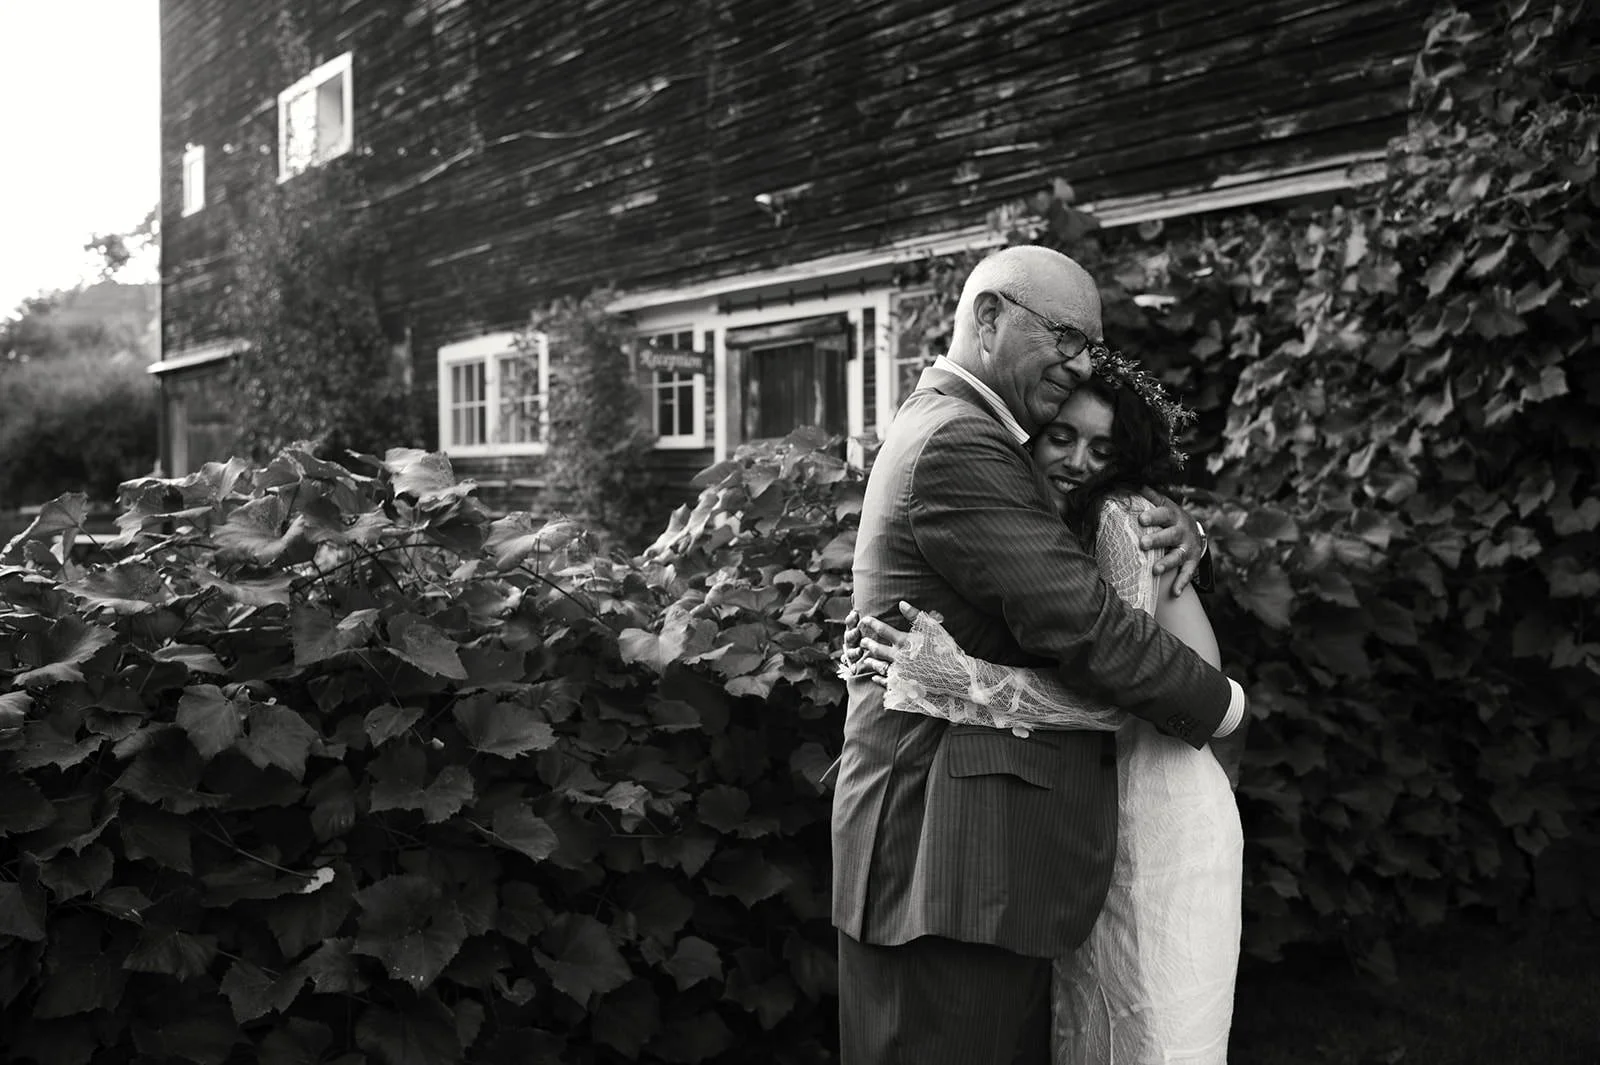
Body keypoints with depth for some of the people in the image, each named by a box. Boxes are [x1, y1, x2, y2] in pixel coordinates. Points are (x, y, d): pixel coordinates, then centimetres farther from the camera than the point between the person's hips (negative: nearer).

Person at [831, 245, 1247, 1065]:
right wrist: (1222, 707, -5)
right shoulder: (954, 443, -16)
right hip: (949, 852, -10)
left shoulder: (953, 432, 17)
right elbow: (1081, 623, -20)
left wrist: (1178, 534, 1)